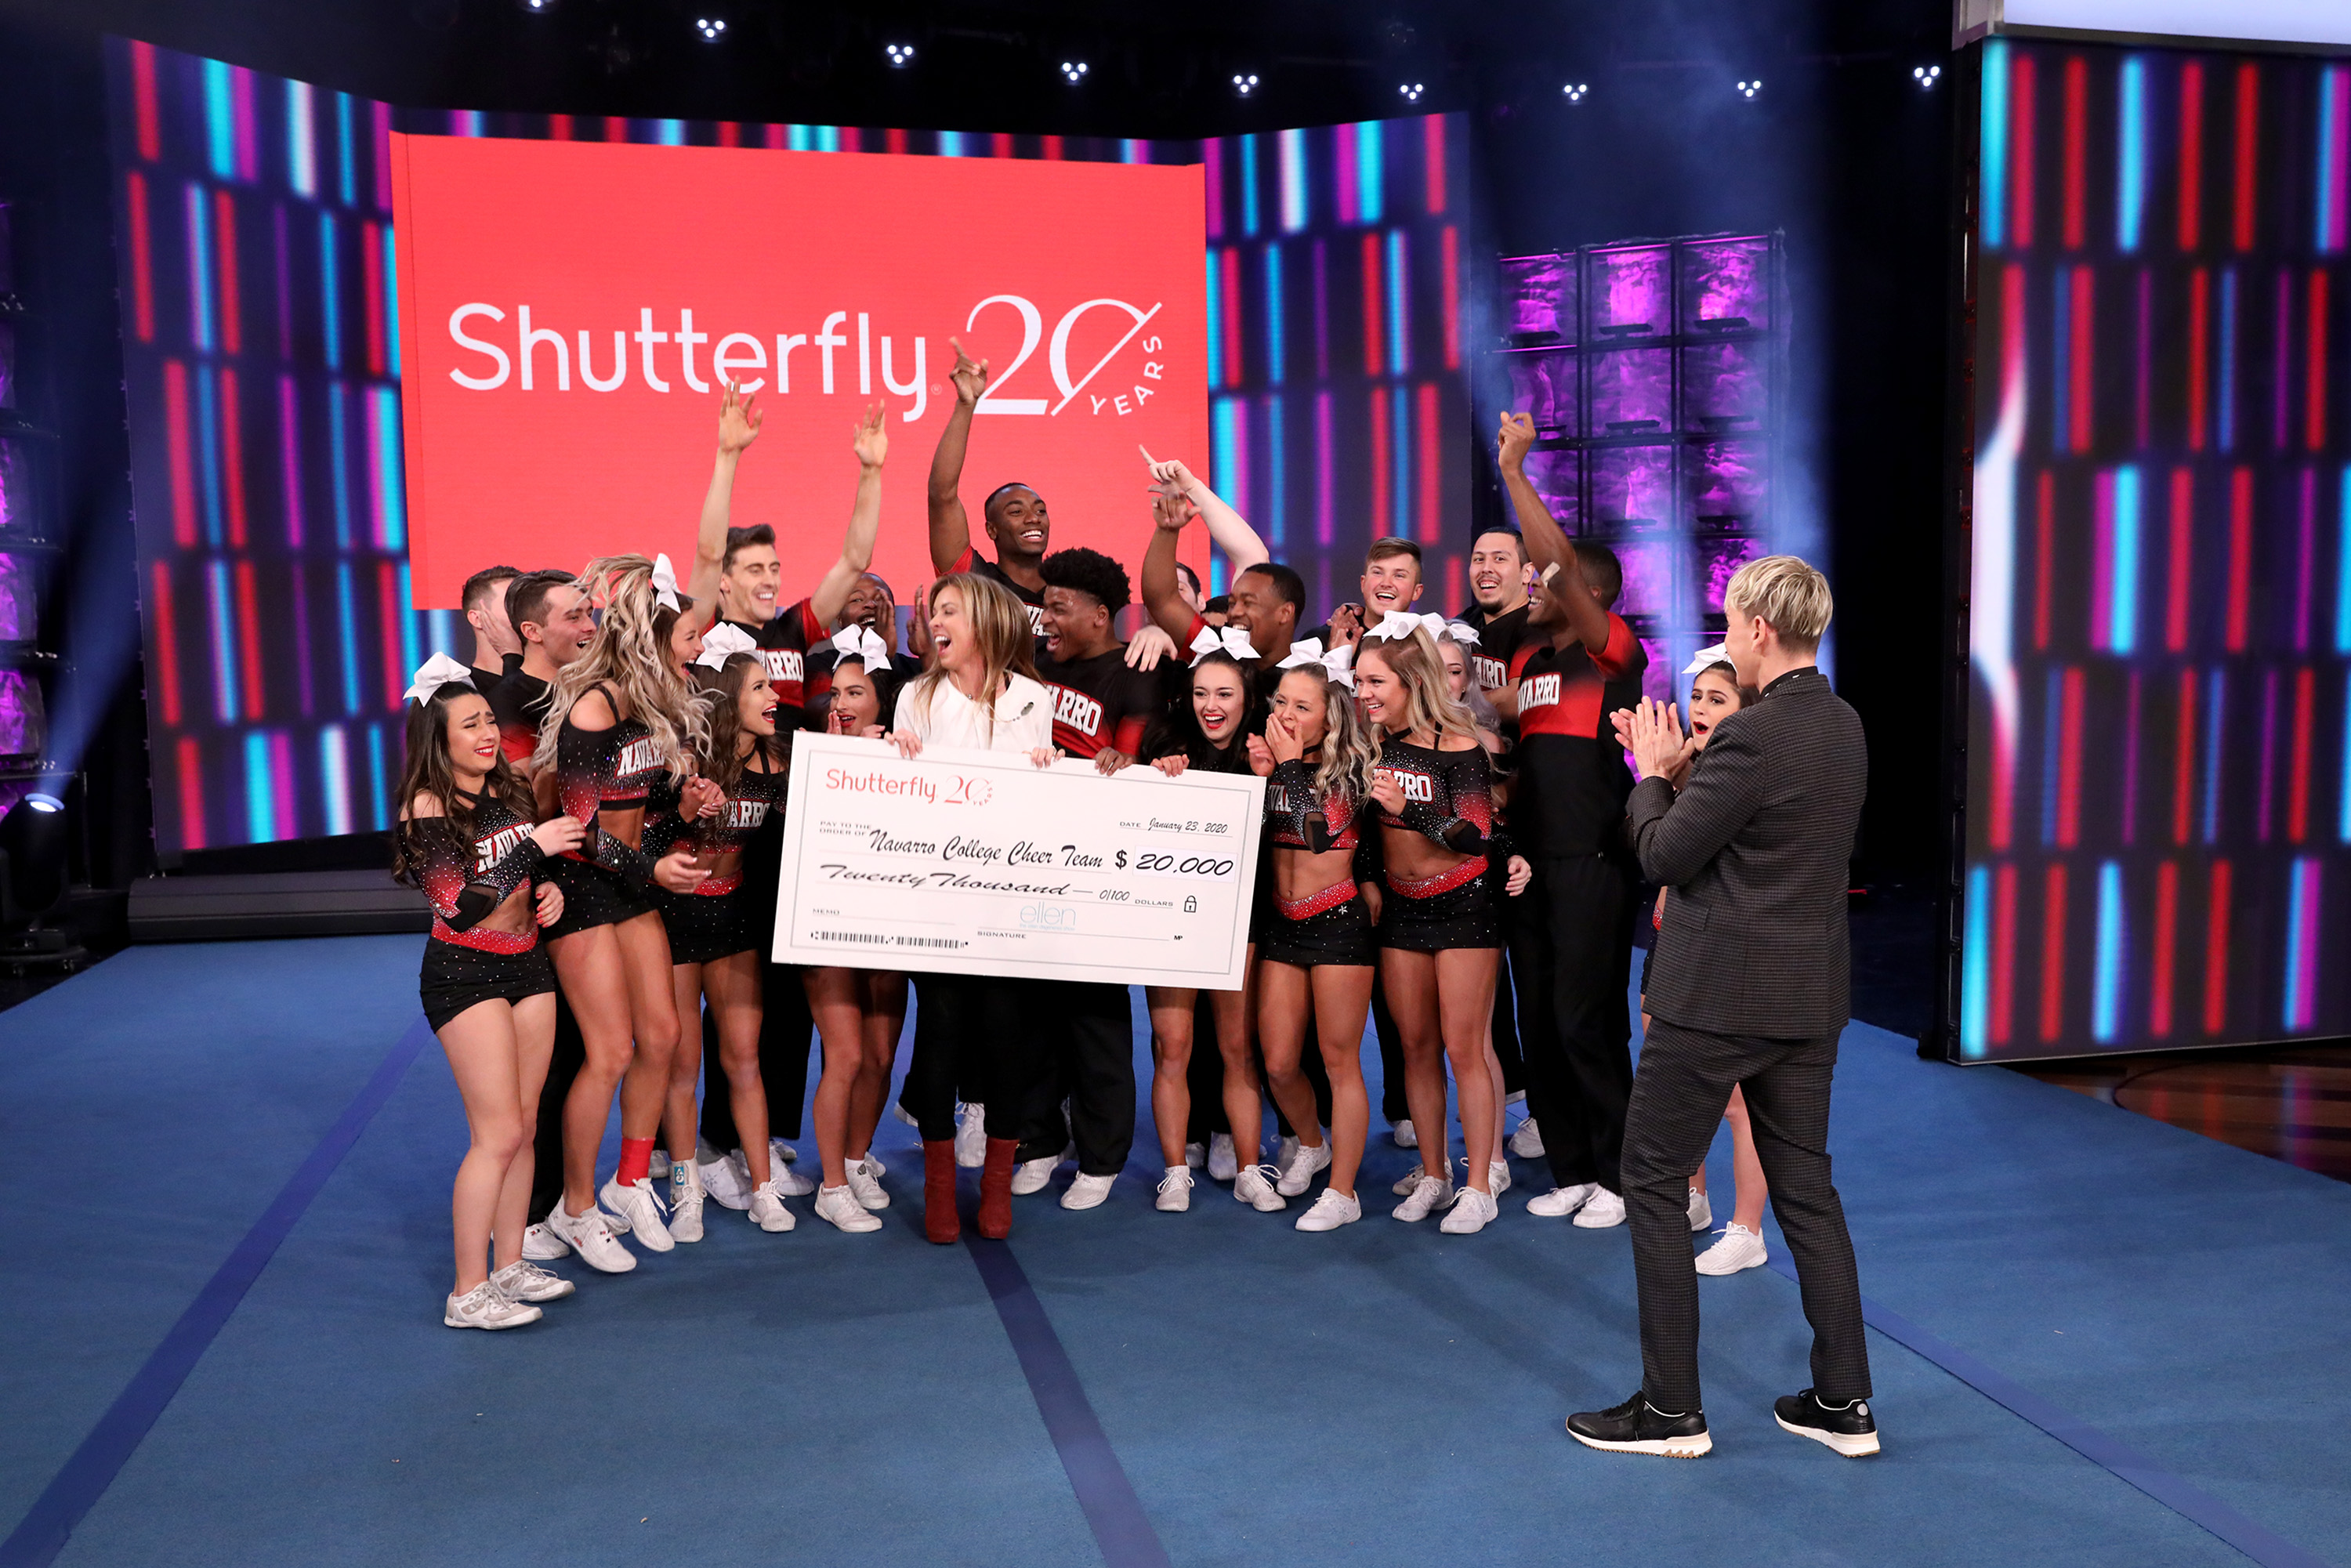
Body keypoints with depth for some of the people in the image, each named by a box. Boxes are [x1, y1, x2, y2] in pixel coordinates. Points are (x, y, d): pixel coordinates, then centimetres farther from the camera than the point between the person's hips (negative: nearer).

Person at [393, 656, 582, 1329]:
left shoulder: (509, 789, 6)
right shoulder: (427, 807, -13)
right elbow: (462, 907, -20)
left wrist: (550, 889, 0)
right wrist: (533, 850, -23)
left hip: (528, 964, 7)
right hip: (464, 973, -7)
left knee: (524, 1125, 10)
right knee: (497, 1134, -8)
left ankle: (509, 1265, 21)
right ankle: (468, 1293, 1)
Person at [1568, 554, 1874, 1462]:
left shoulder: (1753, 736, -20)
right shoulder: (1843, 726, 9)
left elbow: (1663, 857, -15)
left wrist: (1654, 773, 0)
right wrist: (1679, 772, 10)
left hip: (1718, 994, -9)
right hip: (1810, 995, 9)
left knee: (1652, 1183, 4)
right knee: (1806, 1189, 17)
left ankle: (1671, 1409, 11)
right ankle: (1843, 1402, 24)